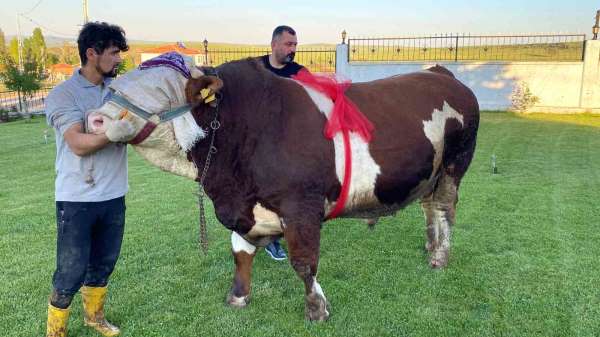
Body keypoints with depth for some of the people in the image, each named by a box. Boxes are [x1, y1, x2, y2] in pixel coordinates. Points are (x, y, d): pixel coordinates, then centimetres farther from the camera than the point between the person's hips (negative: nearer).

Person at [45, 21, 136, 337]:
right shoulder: (63, 94, -11)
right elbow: (78, 144, -23)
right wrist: (109, 135, -41)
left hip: (113, 196, 5)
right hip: (77, 200, -5)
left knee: (103, 263, 18)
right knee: (71, 271, 2)